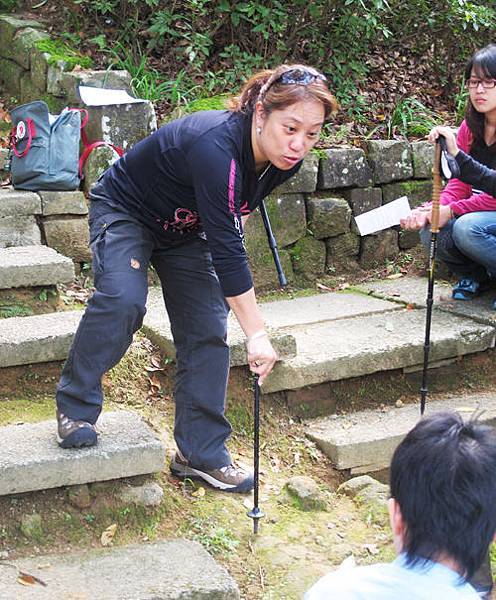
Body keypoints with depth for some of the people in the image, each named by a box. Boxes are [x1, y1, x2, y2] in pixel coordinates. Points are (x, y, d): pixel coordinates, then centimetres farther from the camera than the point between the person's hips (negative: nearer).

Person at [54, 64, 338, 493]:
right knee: (123, 300, -30)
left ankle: (202, 453, 6)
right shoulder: (215, 147, -41)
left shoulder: (285, 161, -17)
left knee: (207, 330, -3)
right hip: (124, 212, -7)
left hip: (186, 229, 7)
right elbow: (227, 251, -43)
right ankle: (75, 406, -8)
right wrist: (257, 335, -43)